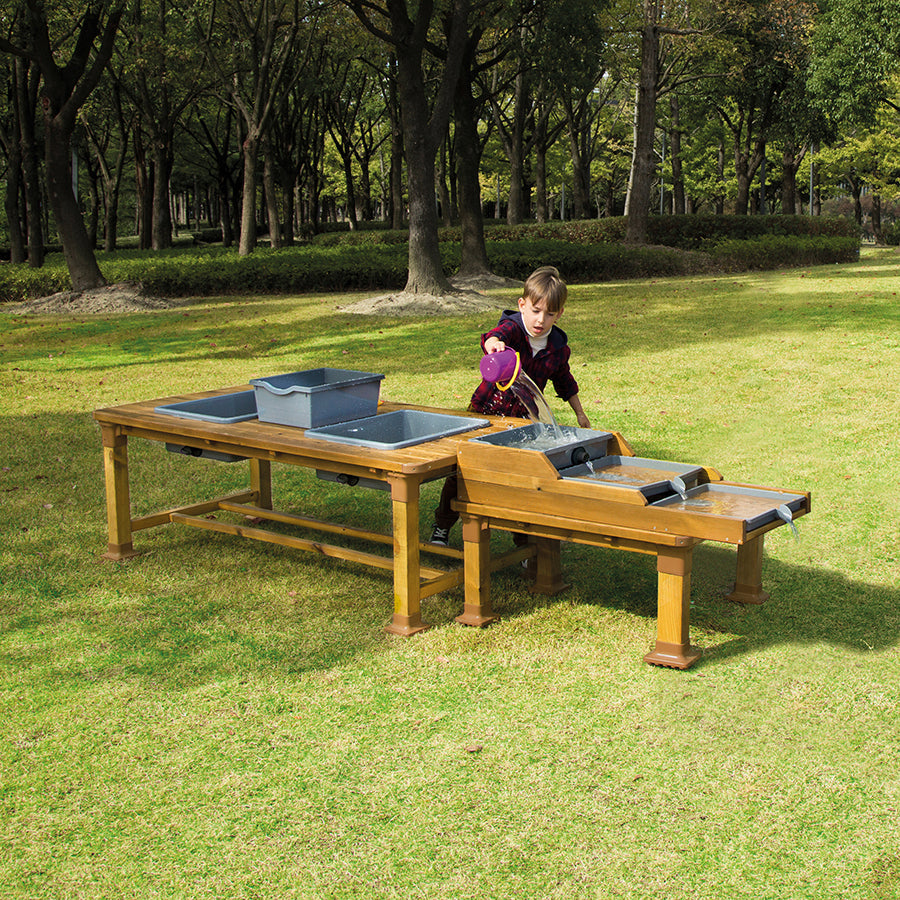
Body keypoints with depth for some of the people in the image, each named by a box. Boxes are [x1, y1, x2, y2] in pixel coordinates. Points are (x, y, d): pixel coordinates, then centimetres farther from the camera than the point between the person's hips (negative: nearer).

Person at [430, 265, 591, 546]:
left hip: (522, 419, 3)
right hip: (485, 411, -3)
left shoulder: (558, 347, -3)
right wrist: (494, 343, -68)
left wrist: (580, 413, 23)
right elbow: (494, 336, -44)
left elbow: (564, 381, 16)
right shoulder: (512, 327, -18)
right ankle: (441, 527, 28)